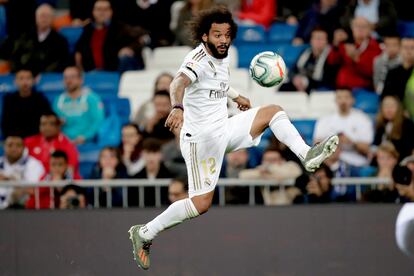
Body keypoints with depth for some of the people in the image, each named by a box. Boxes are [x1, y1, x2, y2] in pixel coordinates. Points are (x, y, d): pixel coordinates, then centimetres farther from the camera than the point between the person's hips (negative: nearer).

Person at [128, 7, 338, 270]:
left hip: (224, 130, 8)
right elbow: (179, 82, -44)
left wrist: (236, 96, 44)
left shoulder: (222, 58, 4)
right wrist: (177, 107, -64)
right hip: (201, 138, -8)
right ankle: (144, 233, 4)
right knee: (201, 204, -9)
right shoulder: (199, 59, -22)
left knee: (274, 111, 2)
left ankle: (307, 155, -4)